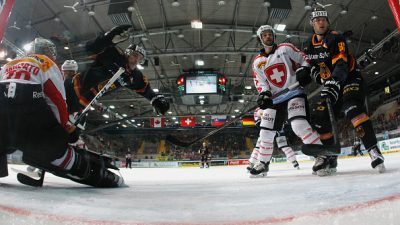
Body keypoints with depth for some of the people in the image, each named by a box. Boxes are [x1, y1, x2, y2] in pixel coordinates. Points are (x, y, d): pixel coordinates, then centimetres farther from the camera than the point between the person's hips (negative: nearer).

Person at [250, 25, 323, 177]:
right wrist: (264, 93, -13)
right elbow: (260, 81, 6)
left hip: (294, 92, -4)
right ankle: (263, 163, 19)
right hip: (275, 98, 4)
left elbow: (303, 59, 8)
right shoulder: (257, 62, 12)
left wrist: (304, 69, -13)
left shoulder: (286, 48, 5)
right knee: (266, 132, 3)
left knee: (299, 124, -28)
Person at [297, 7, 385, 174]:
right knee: (322, 117, -6)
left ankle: (373, 149, -30)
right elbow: (309, 68, 13)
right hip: (331, 84, 6)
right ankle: (328, 157, 3)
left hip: (349, 77, -6)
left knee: (352, 107, -31)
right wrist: (298, 83, -2)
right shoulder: (309, 45, 5)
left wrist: (333, 84, -44)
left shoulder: (335, 38, -16)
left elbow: (341, 64, -30)